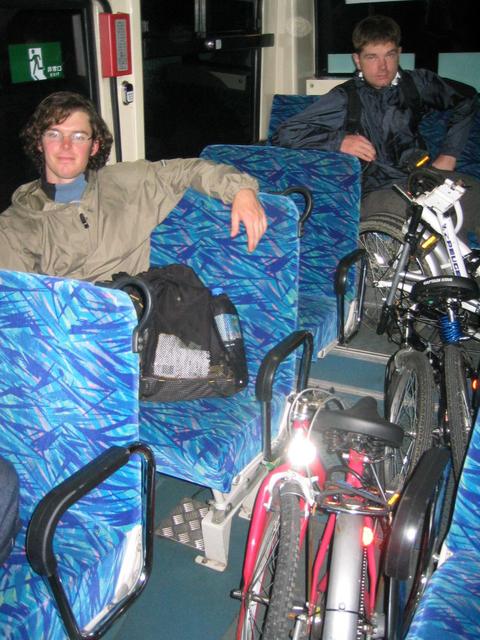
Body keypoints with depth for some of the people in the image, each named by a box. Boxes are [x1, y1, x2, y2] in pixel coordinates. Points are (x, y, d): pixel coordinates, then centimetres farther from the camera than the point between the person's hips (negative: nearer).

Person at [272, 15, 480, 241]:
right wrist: (339, 140, -16)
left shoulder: (416, 83, 12)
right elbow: (284, 135, -5)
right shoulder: (343, 99, 0)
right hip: (376, 192, -4)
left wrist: (449, 154, 17)